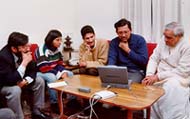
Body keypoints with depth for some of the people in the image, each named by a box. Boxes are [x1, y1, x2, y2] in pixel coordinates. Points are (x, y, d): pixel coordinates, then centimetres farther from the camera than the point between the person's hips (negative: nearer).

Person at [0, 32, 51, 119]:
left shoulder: (24, 52, -15)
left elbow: (32, 70, -4)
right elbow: (11, 80, -38)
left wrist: (26, 81, -23)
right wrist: (24, 62, -38)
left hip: (19, 80, 7)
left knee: (39, 81, -6)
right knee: (15, 90, -35)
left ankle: (37, 112, 6)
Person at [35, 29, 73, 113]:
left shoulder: (57, 49, 1)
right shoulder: (42, 50, -23)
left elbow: (60, 63, 7)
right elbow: (44, 68, -28)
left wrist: (63, 72, -15)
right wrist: (59, 74, -28)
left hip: (53, 71, 8)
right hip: (40, 72, -8)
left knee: (70, 74, -5)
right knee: (52, 77, -37)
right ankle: (54, 103, -23)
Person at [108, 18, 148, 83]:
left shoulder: (139, 40, -3)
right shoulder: (114, 42, 5)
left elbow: (144, 61, -9)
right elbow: (111, 59, -6)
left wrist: (128, 50, -10)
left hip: (136, 71, -2)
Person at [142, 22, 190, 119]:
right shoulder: (163, 41, 5)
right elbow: (154, 59, 7)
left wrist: (158, 76, -21)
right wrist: (149, 75, -12)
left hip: (178, 77, -4)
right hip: (160, 76, 5)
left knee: (172, 85, -37)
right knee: (148, 84, -24)